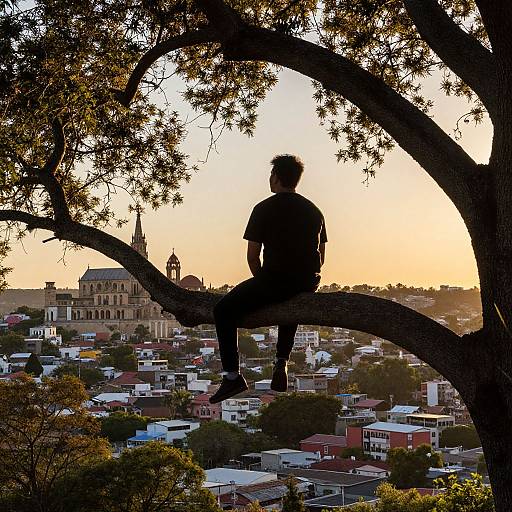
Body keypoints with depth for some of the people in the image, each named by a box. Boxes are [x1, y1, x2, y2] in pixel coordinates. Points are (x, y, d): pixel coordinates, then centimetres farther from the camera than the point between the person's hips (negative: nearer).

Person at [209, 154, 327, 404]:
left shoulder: (264, 209, -3)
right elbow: (320, 257, 15)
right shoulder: (314, 210, 13)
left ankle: (232, 375, 1)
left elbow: (252, 256, -5)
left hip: (273, 280, -6)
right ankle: (281, 362, 27)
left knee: (223, 311, 8)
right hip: (307, 285, 6)